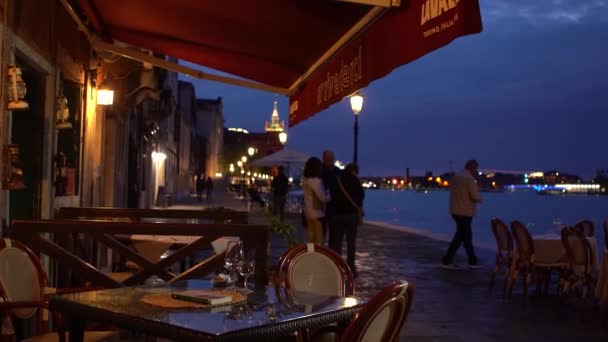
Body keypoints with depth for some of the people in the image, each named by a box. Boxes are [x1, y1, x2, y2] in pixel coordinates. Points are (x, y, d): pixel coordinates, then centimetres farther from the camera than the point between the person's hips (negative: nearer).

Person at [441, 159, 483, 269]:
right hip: (465, 212, -9)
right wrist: (479, 197, 6)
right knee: (461, 236, 1)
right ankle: (447, 260, 5)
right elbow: (475, 196, -17)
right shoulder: (469, 179, -15)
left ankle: (472, 261, 17)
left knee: (466, 235, 14)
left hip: (455, 210, 9)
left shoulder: (455, 177, 12)